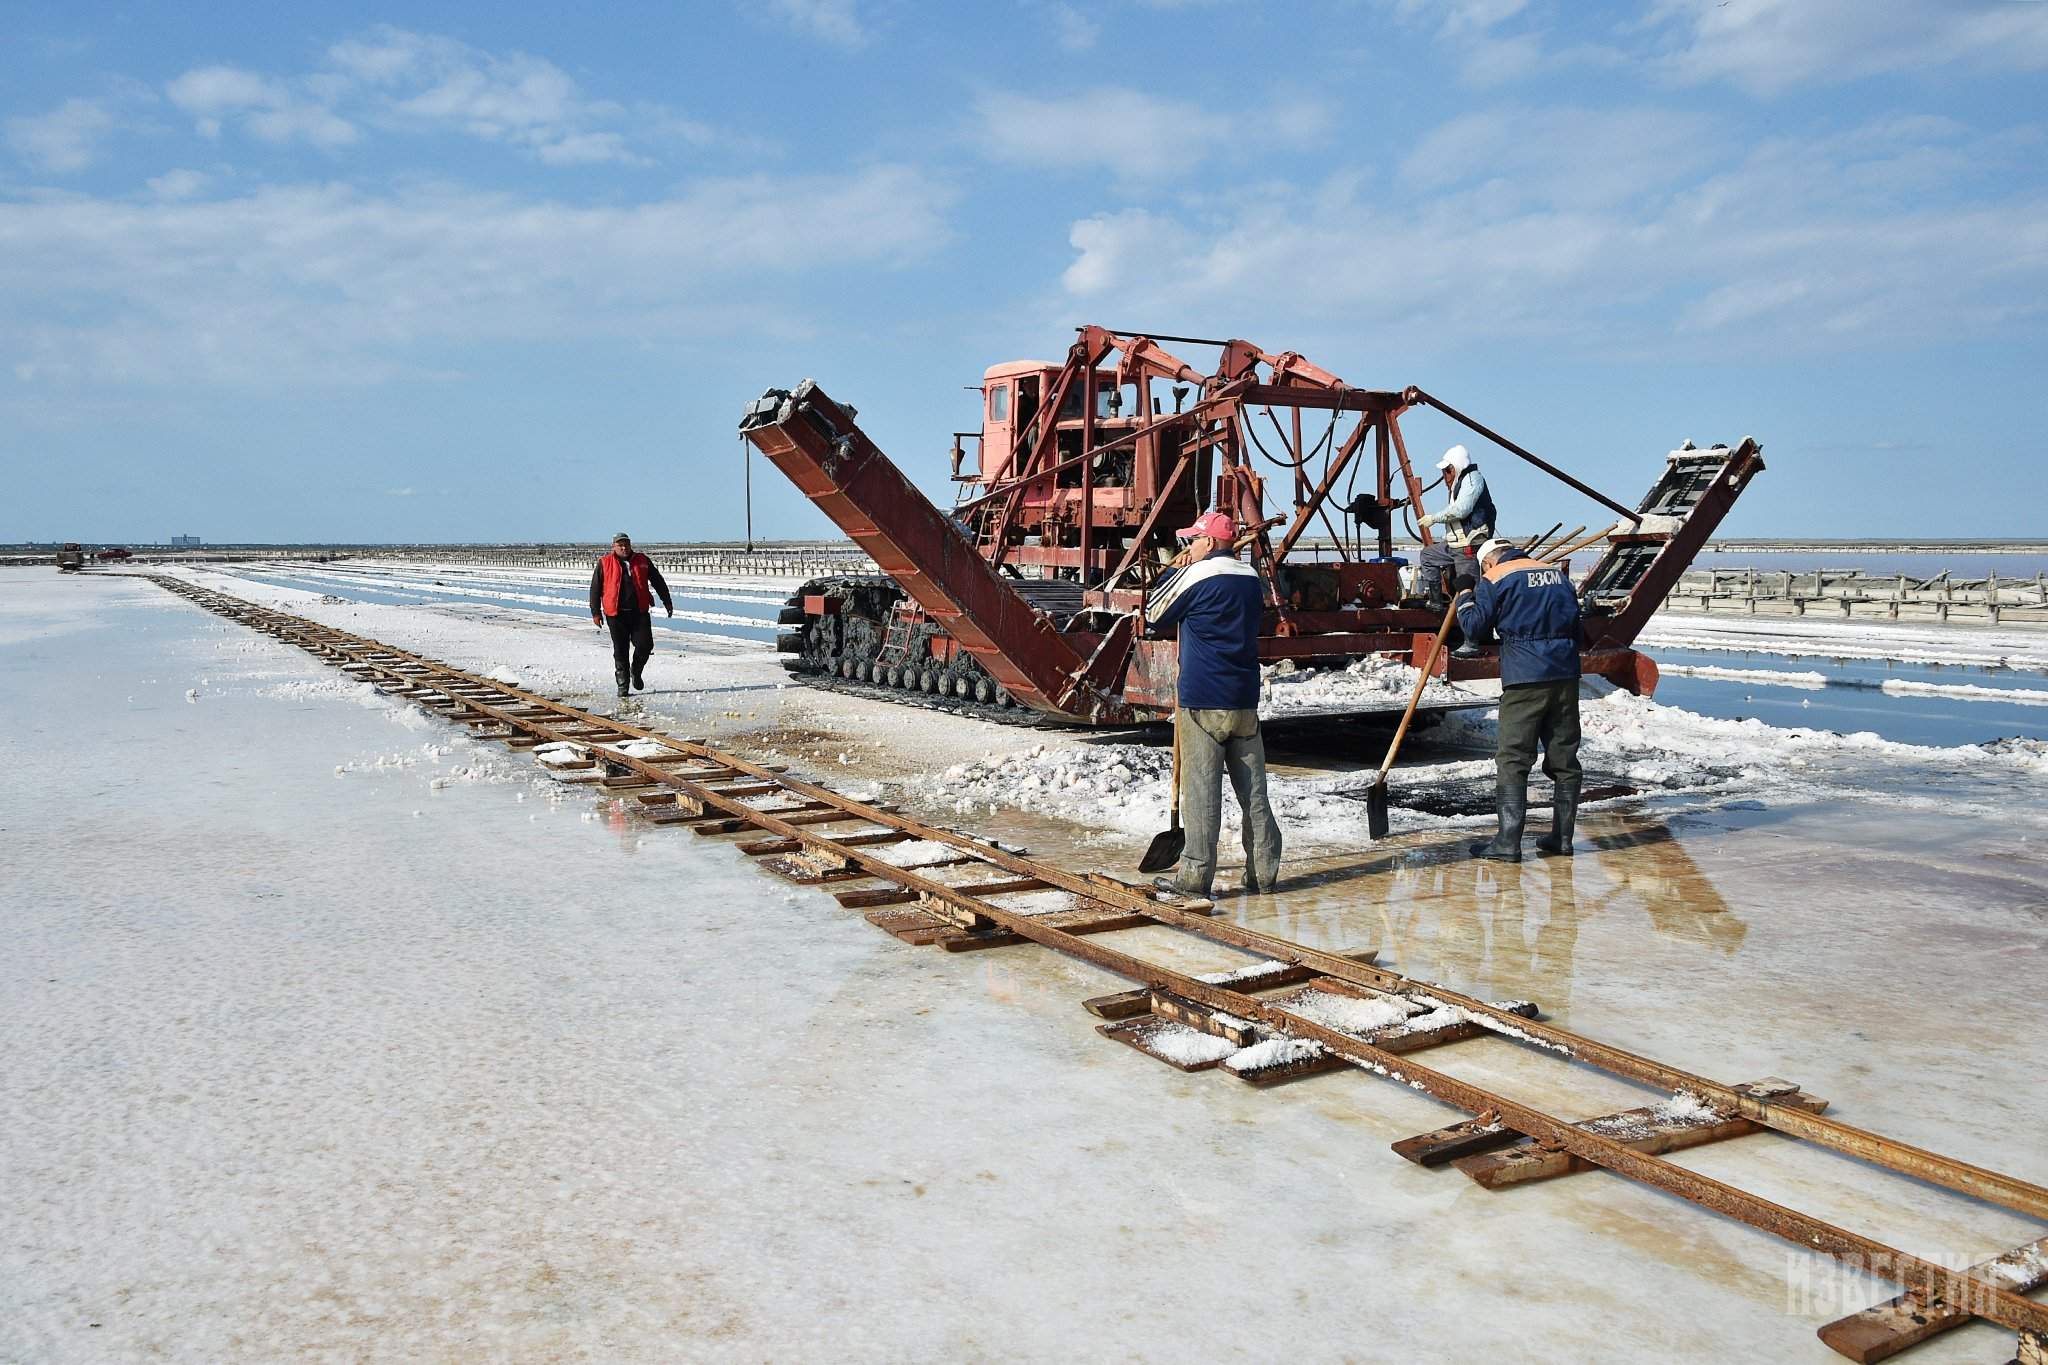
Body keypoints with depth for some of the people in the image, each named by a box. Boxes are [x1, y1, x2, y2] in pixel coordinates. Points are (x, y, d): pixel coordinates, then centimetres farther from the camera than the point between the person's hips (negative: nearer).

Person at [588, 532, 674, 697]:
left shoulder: (642, 561, 8)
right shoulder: (604, 564, 3)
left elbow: (658, 583, 14)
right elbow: (595, 589, 5)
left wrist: (668, 603, 14)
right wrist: (595, 612, 1)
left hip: (640, 612, 1)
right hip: (616, 614, -1)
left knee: (645, 645, -5)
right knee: (620, 650, 2)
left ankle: (636, 671, 23)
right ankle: (622, 684, 12)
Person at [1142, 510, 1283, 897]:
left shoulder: (1196, 576, -10)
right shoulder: (1252, 578, 10)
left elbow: (1153, 618, 0)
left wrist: (1174, 572, 10)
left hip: (1202, 702, -6)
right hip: (1245, 699, 6)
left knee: (1201, 788, -3)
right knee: (1253, 788, 9)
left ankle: (1196, 875, -1)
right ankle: (1263, 871, 13)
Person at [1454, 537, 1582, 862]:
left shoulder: (1493, 579, 1)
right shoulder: (1557, 573, 18)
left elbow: (1475, 628, -2)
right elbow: (1575, 623, 21)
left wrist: (1464, 601, 16)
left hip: (1524, 678, -6)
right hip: (1565, 675, 6)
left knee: (1512, 759, -3)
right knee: (1564, 757, 11)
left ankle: (1508, 841, -8)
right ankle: (1562, 837, 17)